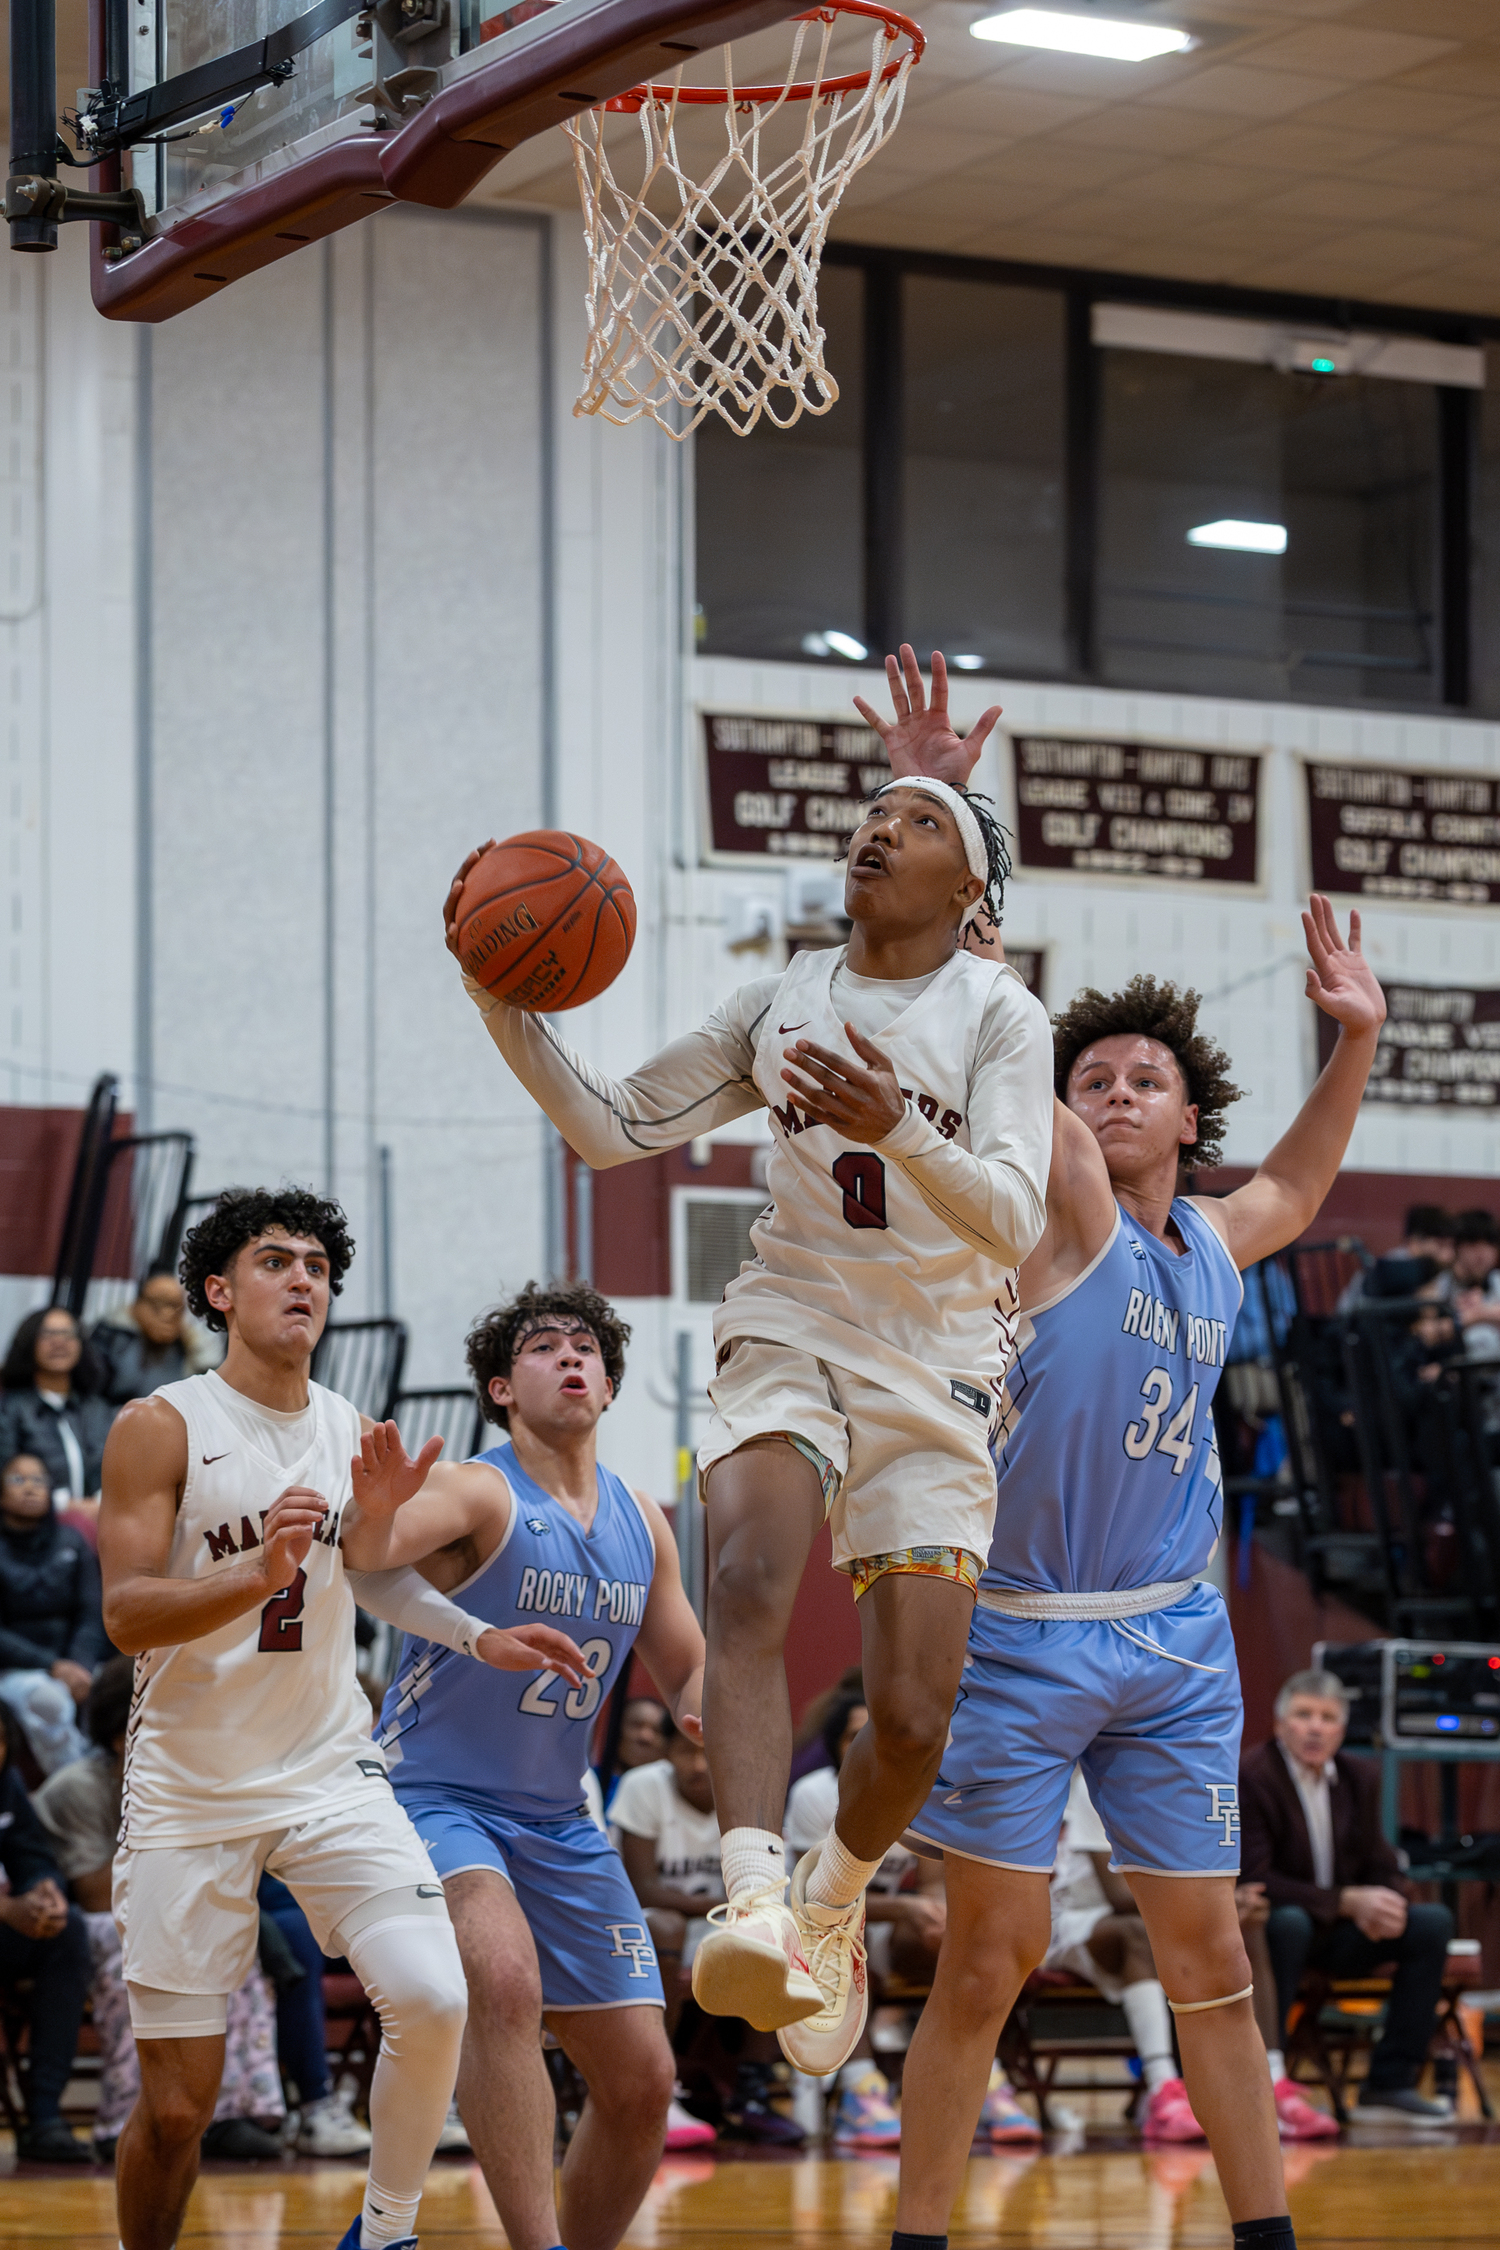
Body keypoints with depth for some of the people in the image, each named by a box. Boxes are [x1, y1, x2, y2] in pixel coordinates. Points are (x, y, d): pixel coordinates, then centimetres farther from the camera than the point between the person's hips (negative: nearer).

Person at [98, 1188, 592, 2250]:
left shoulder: (359, 1435, 6)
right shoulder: (161, 1427, -8)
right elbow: (127, 1617, -16)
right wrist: (261, 1573, -30)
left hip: (332, 1773, 3)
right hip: (189, 1790, -3)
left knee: (432, 1999, -19)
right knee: (177, 2106, -2)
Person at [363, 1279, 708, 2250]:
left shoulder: (641, 1521, 7)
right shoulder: (478, 1493, -13)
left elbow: (691, 1672, 18)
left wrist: (710, 1700, -6)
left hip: (560, 1822, 7)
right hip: (438, 1798, -7)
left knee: (642, 2080, 5)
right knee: (506, 1979, -35)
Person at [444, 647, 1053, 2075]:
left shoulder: (997, 1013, -3)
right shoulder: (787, 998, 10)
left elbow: (1013, 1218, -17)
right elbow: (616, 1128, 14)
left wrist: (895, 1126, -35)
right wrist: (508, 1004, -1)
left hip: (936, 1363, -2)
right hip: (791, 1327, 2)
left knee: (912, 1721, -7)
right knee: (749, 1579, -30)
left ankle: (833, 1908, 25)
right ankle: (751, 1904, -44)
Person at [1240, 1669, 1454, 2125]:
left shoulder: (1360, 1777, 7)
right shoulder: (1248, 1779, -14)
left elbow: (1380, 1866, 12)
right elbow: (1254, 1881, -21)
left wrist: (1384, 1905, -14)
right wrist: (1348, 1901, -27)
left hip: (1337, 1934, 7)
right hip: (1266, 1929, -7)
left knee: (1433, 1923, -12)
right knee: (1289, 1922, -40)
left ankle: (1390, 2084, -13)